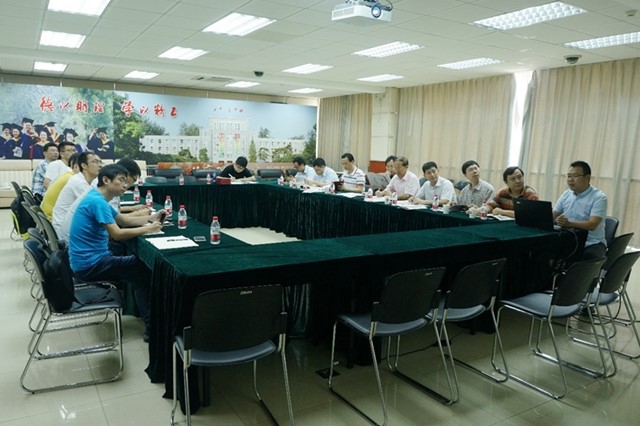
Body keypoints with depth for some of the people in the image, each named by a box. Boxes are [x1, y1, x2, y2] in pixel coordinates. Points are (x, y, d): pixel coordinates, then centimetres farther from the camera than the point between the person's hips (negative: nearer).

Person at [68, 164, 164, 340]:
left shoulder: (97, 198, 11)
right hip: (90, 265, -10)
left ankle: (140, 310, 22)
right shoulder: (97, 202, -21)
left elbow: (122, 220, 18)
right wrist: (147, 229, -15)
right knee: (145, 270, -4)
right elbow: (117, 234, -27)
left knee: (137, 264, 14)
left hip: (90, 259, 10)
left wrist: (151, 219, 6)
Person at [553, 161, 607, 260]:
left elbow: (592, 225, -20)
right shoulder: (566, 194, 11)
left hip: (592, 243, -5)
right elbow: (552, 217, 11)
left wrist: (570, 224, -36)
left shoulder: (599, 197, -7)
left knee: (588, 257, -36)